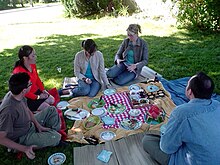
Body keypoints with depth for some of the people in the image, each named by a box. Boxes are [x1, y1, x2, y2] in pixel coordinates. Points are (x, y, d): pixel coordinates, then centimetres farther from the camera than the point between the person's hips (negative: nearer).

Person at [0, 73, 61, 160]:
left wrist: (38, 125, -1)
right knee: (55, 137, -20)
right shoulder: (8, 110, -38)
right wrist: (24, 148, -29)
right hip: (22, 138, -8)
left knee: (52, 110, 8)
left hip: (30, 125, 8)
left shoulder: (17, 95, -14)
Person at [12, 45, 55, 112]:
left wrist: (43, 90, 0)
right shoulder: (18, 71, -30)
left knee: (52, 100, 4)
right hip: (26, 98, -8)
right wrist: (37, 97, -18)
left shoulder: (33, 65, -6)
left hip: (36, 91, 8)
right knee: (47, 108, -11)